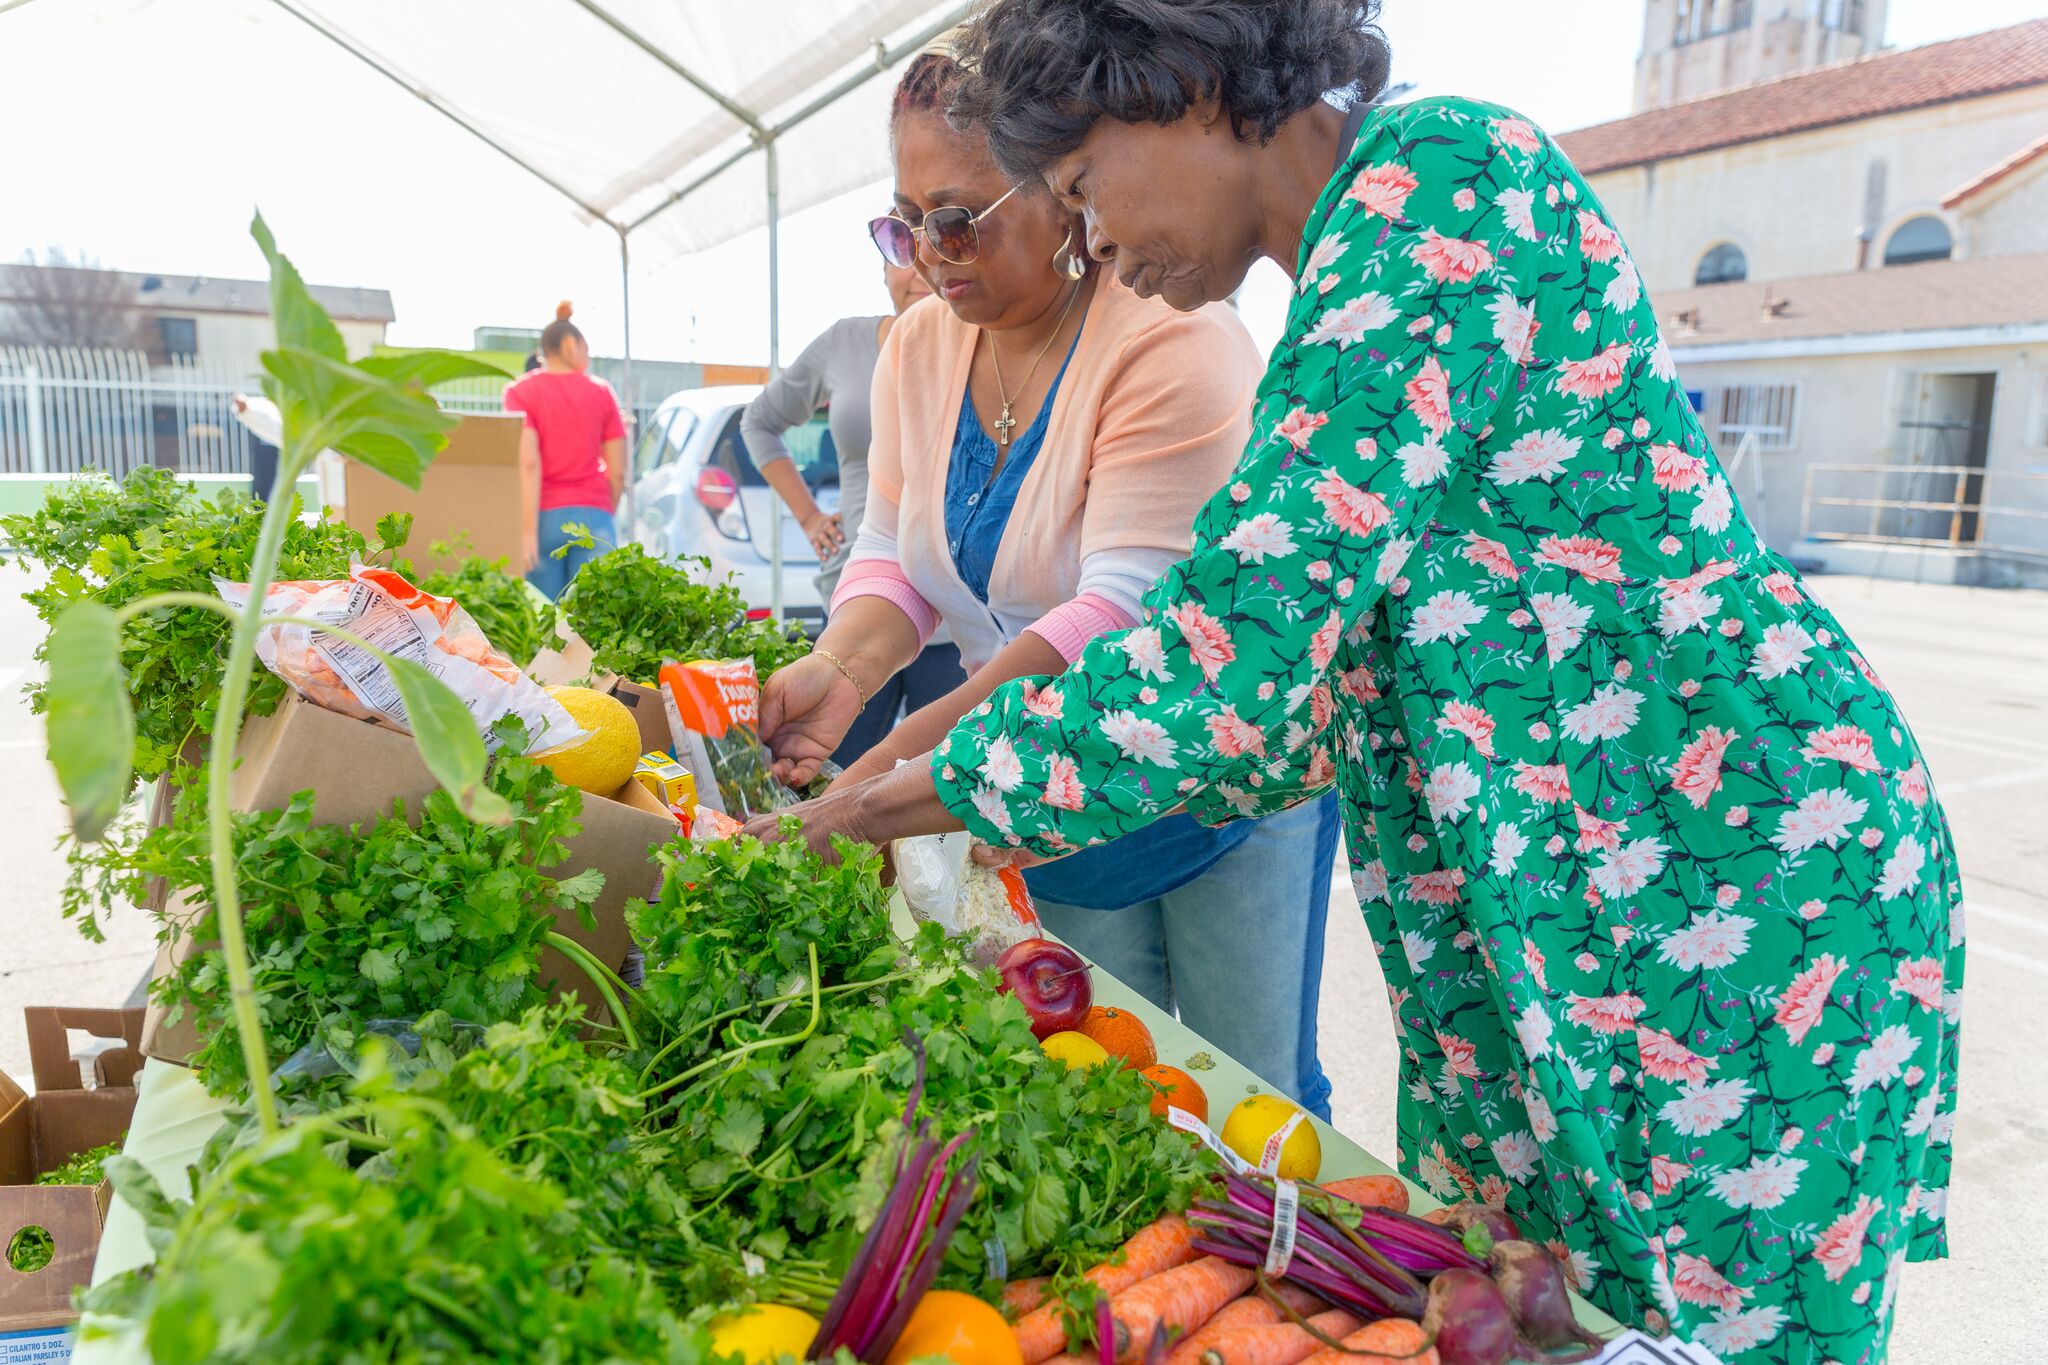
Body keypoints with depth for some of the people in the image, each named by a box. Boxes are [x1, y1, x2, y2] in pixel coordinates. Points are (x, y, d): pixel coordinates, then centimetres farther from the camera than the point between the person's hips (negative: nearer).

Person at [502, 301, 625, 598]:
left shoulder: (521, 391, 4)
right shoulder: (601, 392, 9)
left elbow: (528, 463, -8)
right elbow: (617, 472, 7)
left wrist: (529, 530, -11)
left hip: (546, 517, -1)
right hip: (593, 517, 1)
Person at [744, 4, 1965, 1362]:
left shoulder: (1437, 174, -17)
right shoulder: (1362, 252, 13)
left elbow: (1232, 666, -26)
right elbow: (1312, 669, 12)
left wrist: (902, 798, -12)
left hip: (1726, 885, -9)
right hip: (1538, 910, 9)